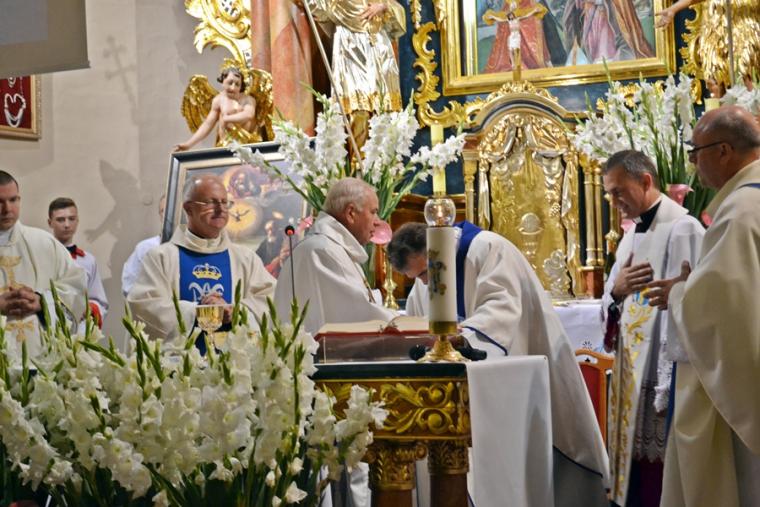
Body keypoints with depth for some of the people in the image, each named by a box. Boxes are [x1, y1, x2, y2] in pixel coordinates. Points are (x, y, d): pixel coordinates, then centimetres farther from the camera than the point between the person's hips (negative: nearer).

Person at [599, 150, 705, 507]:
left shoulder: (682, 229, -12)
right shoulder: (632, 234, 14)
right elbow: (610, 307, 12)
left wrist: (668, 388, -21)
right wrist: (616, 292, -12)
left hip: (661, 378, -8)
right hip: (631, 376, 8)